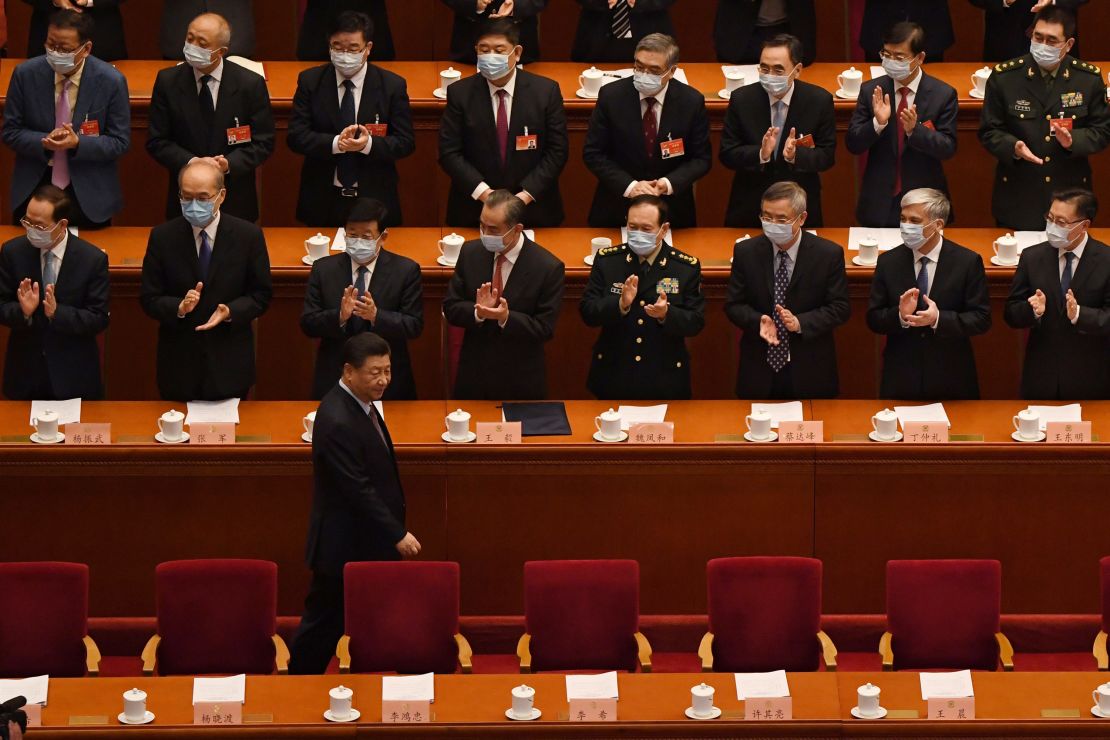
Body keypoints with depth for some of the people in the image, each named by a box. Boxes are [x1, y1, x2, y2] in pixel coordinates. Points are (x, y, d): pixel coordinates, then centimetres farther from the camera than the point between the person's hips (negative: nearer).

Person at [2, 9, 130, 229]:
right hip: (34, 186, 1)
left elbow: (120, 142, -8)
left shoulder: (111, 81, -13)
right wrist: (44, 142, -22)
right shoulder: (26, 74, -8)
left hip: (89, 193, -1)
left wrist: (78, 143, -25)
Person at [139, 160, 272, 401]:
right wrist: (179, 307, -21)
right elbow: (149, 299, -1)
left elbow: (261, 295, 1)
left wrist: (231, 312, -18)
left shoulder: (248, 236, -6)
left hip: (230, 366, 0)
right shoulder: (162, 237, -4)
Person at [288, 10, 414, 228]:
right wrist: (335, 143, -24)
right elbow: (296, 136, -6)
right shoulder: (310, 81, -1)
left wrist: (369, 144, -24)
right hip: (322, 200, 1)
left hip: (374, 200, -1)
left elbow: (406, 142, -5)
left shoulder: (393, 85, -4)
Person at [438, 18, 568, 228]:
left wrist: (525, 195, -15)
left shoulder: (546, 91, -5)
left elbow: (557, 151, -5)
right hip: (473, 212, 0)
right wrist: (483, 192, -18)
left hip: (533, 211, 0)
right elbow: (449, 152, -6)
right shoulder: (460, 93, -5)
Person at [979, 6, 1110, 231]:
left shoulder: (1090, 78, -3)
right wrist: (1013, 147, -22)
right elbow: (989, 131, -1)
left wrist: (1073, 140, -18)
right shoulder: (1004, 76, -6)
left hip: (1070, 192, 1)